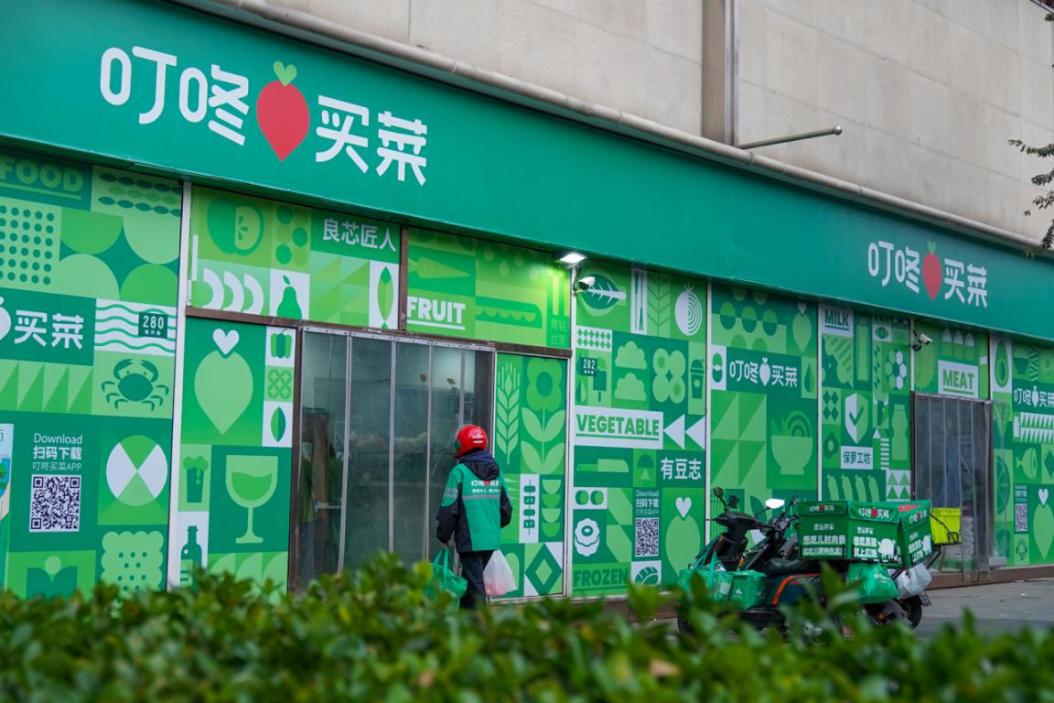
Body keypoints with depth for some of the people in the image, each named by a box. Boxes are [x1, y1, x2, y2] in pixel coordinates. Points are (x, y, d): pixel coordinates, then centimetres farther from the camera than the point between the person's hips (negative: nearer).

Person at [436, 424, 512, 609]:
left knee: (475, 585, -3)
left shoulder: (460, 472, -9)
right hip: (492, 540, 6)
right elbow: (506, 509, 15)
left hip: (470, 540, -6)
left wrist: (443, 537, 2)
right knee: (472, 581, 19)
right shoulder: (496, 472, 10)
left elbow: (449, 509, -10)